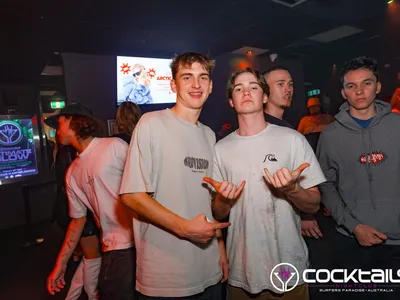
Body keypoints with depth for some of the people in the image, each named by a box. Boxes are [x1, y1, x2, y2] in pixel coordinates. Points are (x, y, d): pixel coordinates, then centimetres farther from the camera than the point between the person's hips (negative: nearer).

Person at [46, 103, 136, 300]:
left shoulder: (114, 146, -5)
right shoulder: (72, 173, 14)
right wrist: (61, 263, 19)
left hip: (140, 240, -5)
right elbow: (78, 219, 19)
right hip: (113, 249, 5)